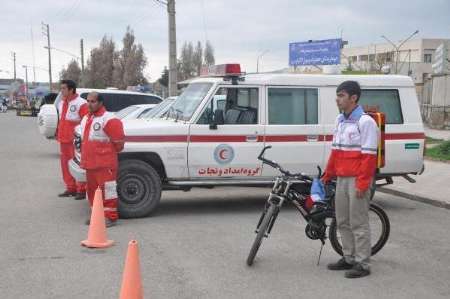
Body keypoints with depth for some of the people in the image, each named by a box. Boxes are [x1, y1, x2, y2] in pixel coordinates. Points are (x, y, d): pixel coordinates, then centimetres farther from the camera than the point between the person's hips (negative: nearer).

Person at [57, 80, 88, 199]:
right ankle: (70, 188, 22)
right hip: (64, 140, 9)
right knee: (65, 165, 12)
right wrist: (59, 135, 19)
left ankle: (81, 190, 0)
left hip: (76, 140, -9)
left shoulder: (81, 103, -11)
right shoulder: (61, 103, 16)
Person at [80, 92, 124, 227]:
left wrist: (108, 154, -2)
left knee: (107, 190, -5)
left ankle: (110, 217, 2)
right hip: (90, 163, 9)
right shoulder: (86, 118, 16)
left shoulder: (108, 119, -14)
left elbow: (119, 142, -15)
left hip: (105, 164, -9)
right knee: (92, 190, 15)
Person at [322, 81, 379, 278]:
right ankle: (349, 258, 25)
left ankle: (363, 264, 6)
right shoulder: (340, 120, 12)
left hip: (357, 180, -8)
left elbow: (369, 156, -15)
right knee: (343, 222, 13)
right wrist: (327, 175, 19)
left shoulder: (365, 121, -12)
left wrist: (362, 183, -19)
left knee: (358, 223, -2)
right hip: (341, 179, 8)